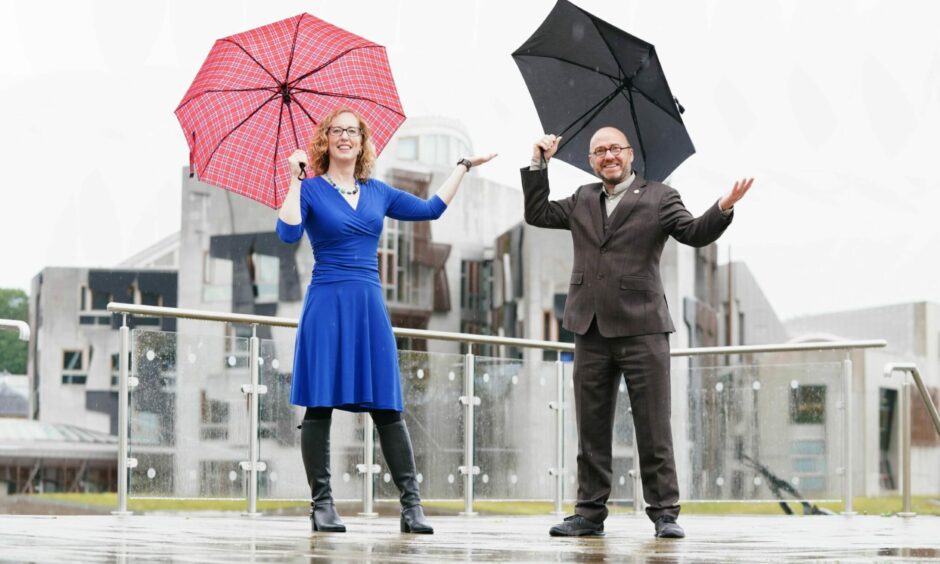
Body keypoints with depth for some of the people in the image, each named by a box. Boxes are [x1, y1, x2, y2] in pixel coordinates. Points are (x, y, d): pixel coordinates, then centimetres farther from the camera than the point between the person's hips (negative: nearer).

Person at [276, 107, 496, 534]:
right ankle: (322, 505, 4)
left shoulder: (377, 192, 15)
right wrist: (296, 179, -14)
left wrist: (463, 167, 26)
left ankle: (412, 504, 2)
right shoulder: (311, 190, 1)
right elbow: (288, 233, -15)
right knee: (320, 405, -3)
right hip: (327, 305, -4)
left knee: (387, 407, 2)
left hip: (370, 306, 4)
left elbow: (431, 208, 21)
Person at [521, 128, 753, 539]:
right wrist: (539, 165, 16)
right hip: (591, 332, 4)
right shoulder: (582, 201, 17)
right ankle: (590, 512, 13)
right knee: (591, 429, 7)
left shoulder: (658, 198, 4)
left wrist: (723, 208, -26)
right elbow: (536, 214, 22)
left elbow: (695, 234, -7)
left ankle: (664, 512, 2)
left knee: (653, 428, -3)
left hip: (641, 330, -4)